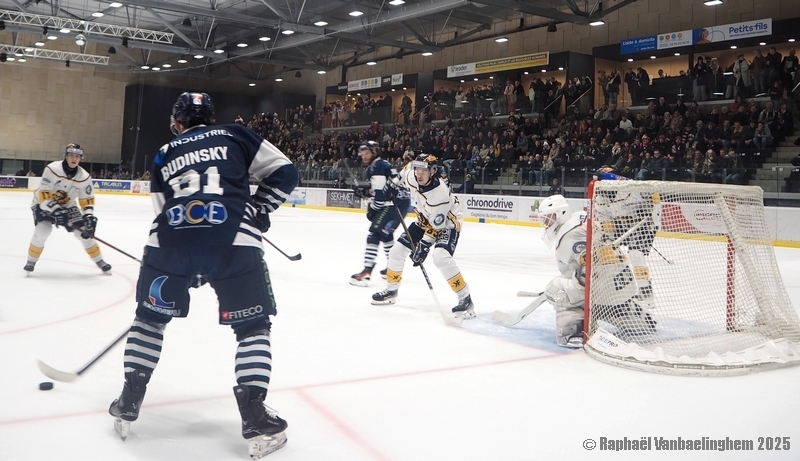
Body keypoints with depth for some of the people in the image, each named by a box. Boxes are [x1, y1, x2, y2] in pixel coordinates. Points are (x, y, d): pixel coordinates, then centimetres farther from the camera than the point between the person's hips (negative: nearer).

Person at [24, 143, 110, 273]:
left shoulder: (84, 177, -15)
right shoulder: (52, 169, -28)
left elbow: (87, 199, -7)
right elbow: (44, 195, -28)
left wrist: (89, 216, -22)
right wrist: (56, 210, -38)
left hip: (67, 205, 4)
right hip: (44, 204, -4)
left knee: (83, 230, -4)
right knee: (43, 229, -26)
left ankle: (99, 261, 12)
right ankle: (31, 261, -5)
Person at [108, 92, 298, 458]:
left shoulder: (164, 155, 26)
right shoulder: (236, 135, 19)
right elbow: (284, 172, 13)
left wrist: (187, 269, 32)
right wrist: (257, 211, 21)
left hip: (169, 239, 3)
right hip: (233, 239, -2)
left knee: (150, 316, 24)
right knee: (253, 325, 10)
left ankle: (128, 404, 29)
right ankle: (255, 419, 3)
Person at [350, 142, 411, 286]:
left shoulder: (376, 167, -10)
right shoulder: (382, 164, 22)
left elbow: (380, 193, -18)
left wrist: (372, 209, -8)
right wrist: (364, 190, 14)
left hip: (396, 203, -11)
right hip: (401, 201, 11)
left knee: (375, 232, -16)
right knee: (385, 233, 25)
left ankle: (367, 272, -24)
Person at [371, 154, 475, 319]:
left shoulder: (440, 194, -36)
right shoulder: (411, 176, -18)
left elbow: (437, 226, -30)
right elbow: (407, 168, 9)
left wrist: (424, 245, -32)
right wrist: (394, 184, 12)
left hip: (447, 224, -8)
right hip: (425, 220, 8)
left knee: (441, 257, -33)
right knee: (396, 252, 4)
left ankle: (465, 299, -25)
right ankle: (391, 290, 26)